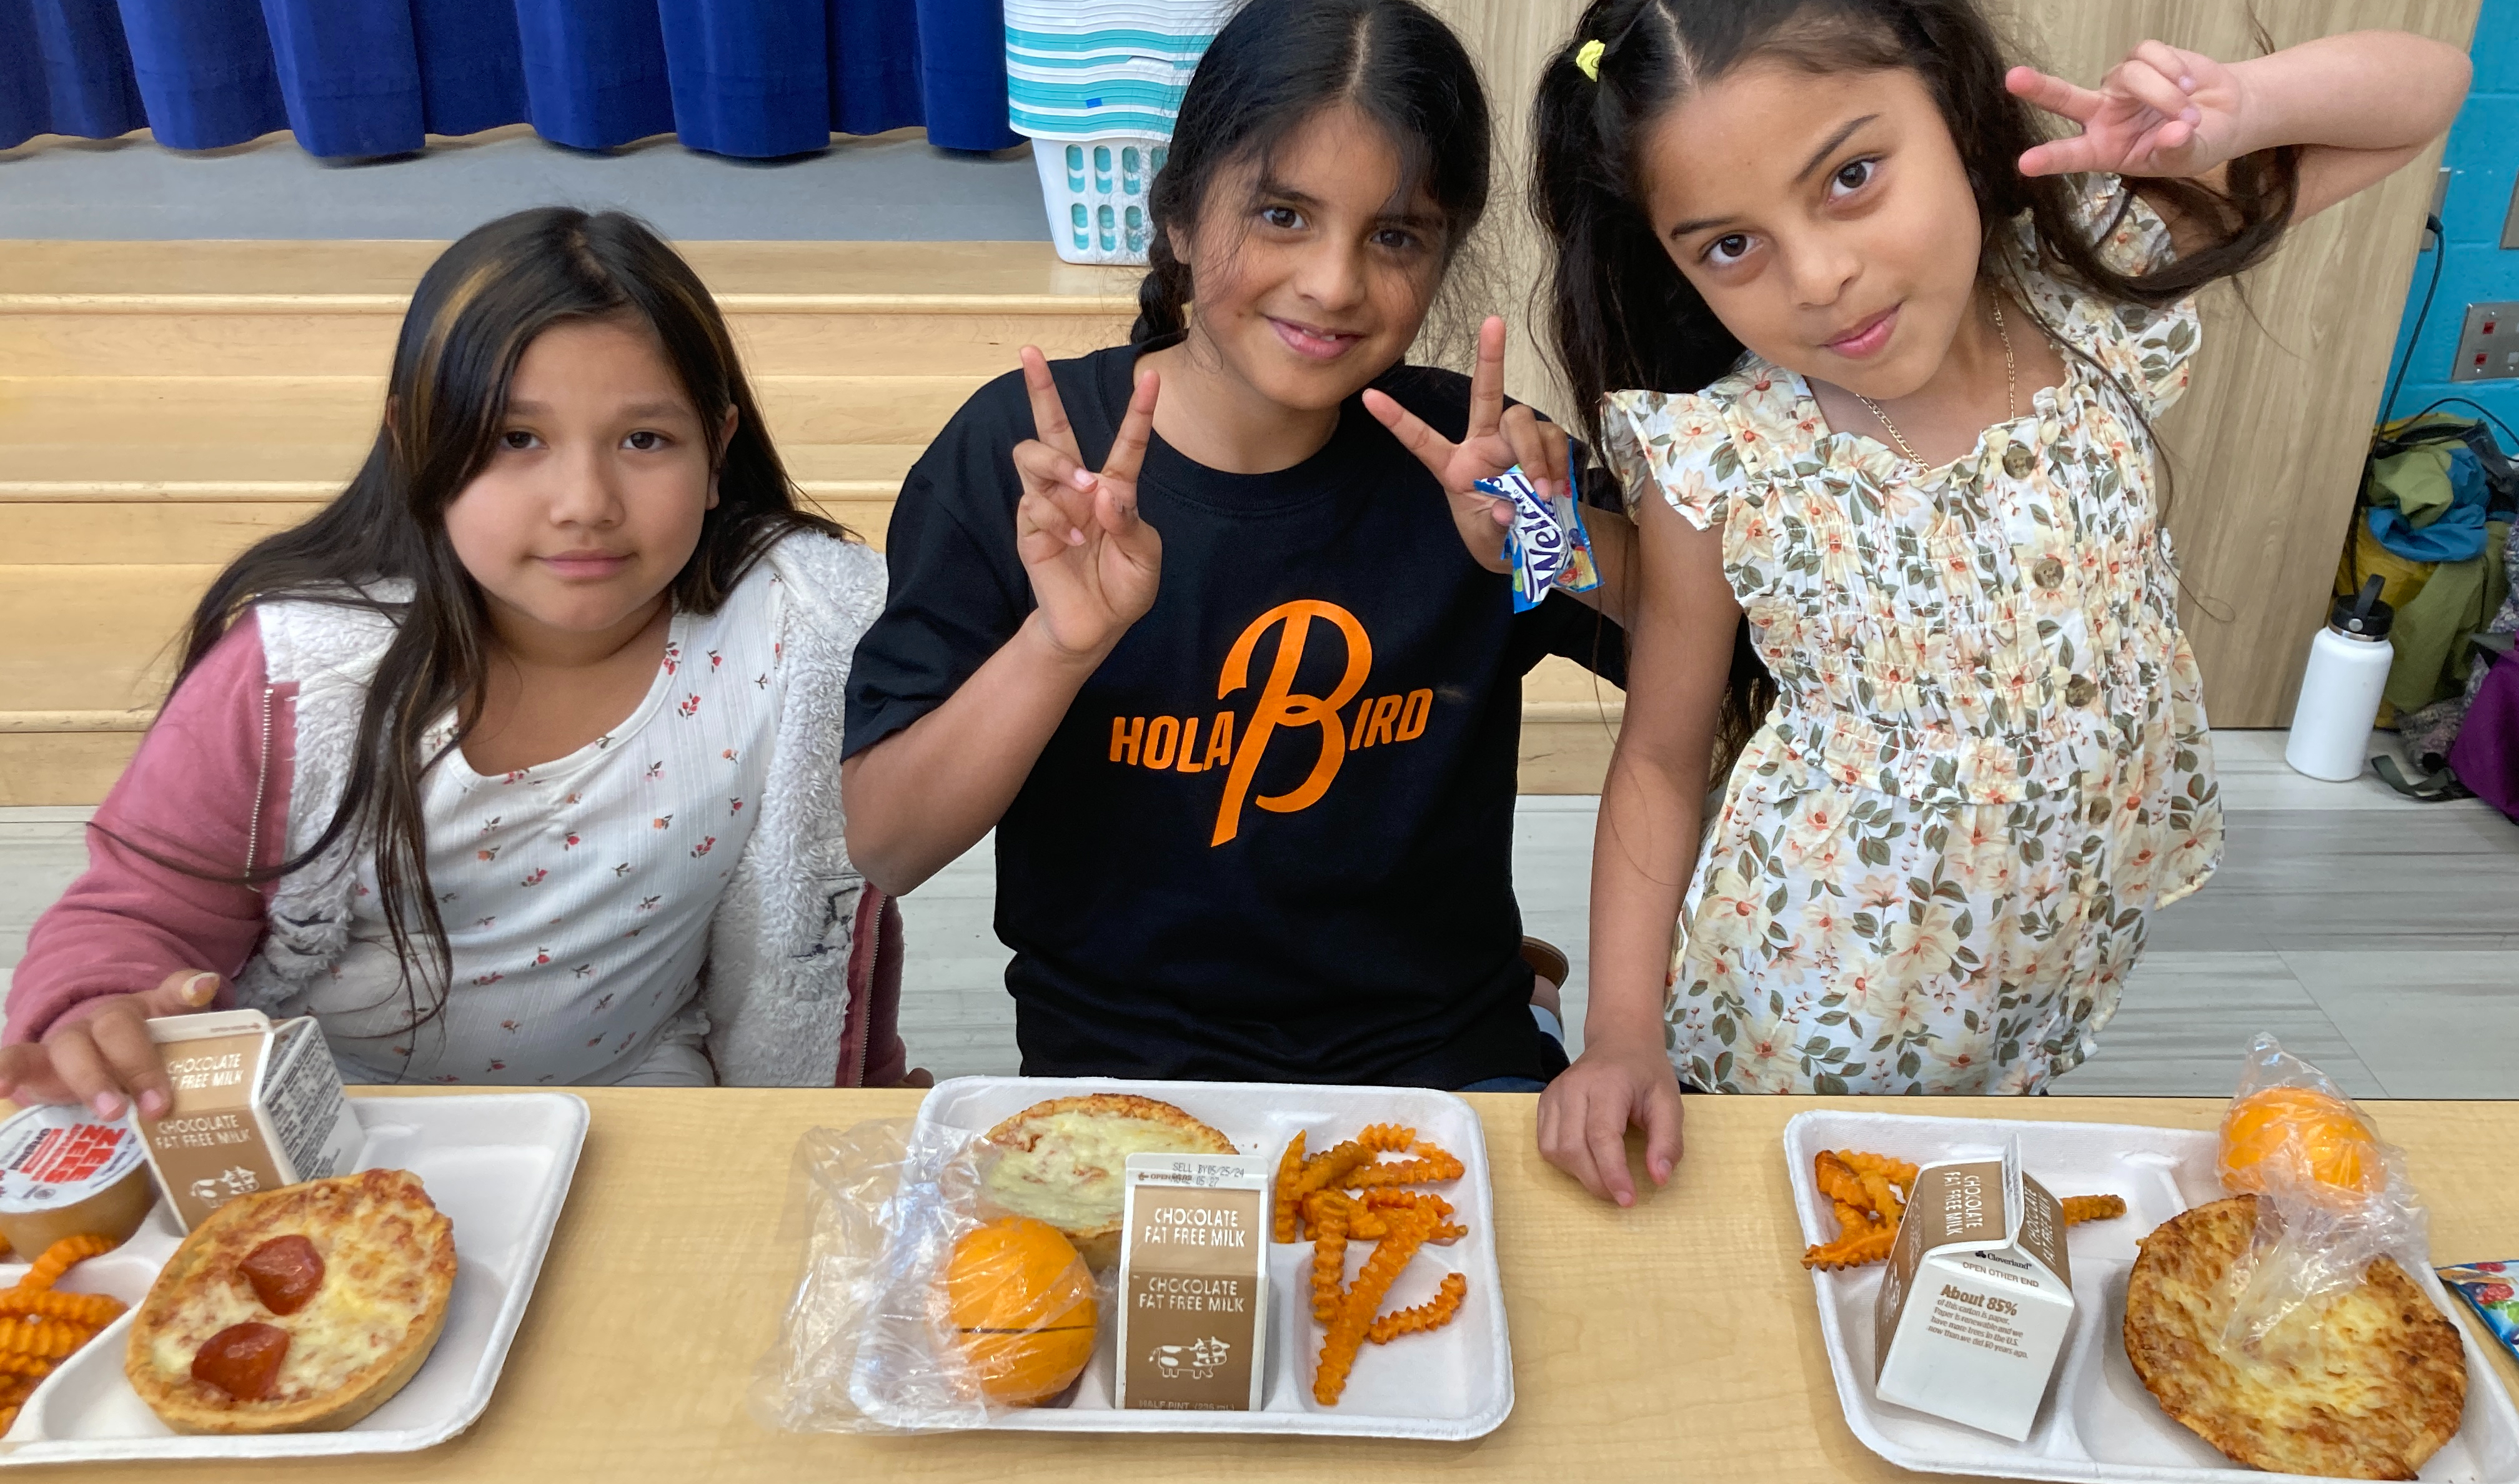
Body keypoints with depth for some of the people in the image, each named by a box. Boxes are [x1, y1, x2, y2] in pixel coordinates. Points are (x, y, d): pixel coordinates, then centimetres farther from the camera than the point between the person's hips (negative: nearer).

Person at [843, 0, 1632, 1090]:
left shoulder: (1457, 458, -6)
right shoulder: (1018, 457, -9)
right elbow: (883, 849, -11)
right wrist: (1059, 643, -28)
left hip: (1447, 1061, 1)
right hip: (1112, 1067, 0)